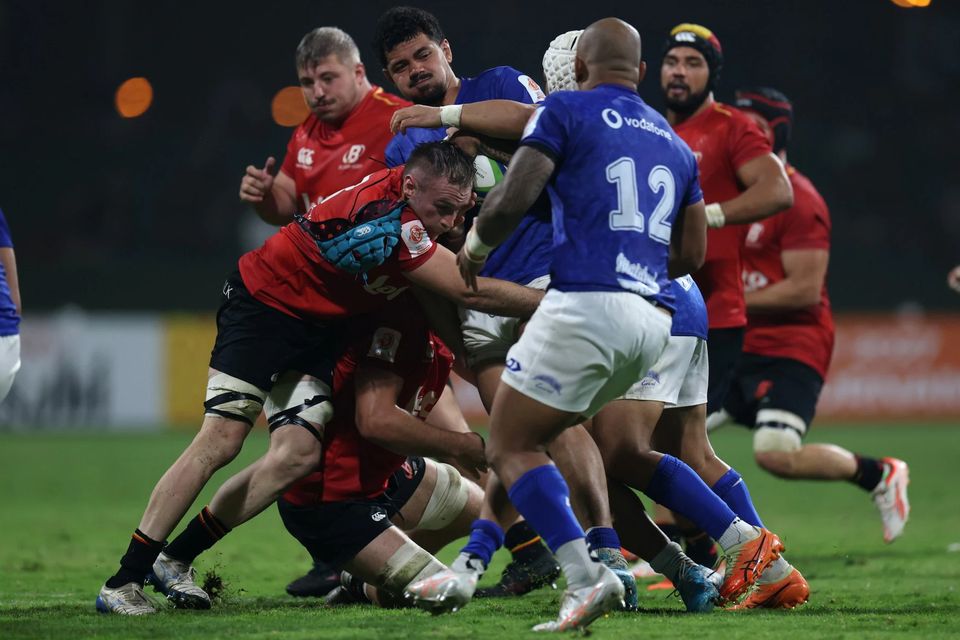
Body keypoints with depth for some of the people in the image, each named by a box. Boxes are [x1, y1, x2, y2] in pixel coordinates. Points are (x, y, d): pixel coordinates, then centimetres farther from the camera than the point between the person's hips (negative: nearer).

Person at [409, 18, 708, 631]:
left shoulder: (566, 111, 2)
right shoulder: (676, 145, 21)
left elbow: (511, 202, -8)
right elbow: (692, 254, 23)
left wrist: (475, 246, 12)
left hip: (585, 304, -7)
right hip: (652, 321, 7)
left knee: (511, 448, 0)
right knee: (526, 437, 20)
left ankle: (586, 576, -17)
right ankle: (468, 568, 17)